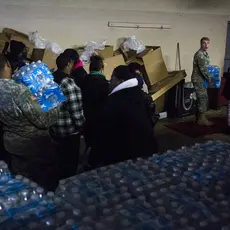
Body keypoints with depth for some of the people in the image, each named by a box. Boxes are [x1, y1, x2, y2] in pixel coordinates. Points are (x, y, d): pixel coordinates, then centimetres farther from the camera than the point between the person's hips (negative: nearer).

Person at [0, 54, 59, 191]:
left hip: (12, 145, 7)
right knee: (47, 183, 16)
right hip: (35, 145, -7)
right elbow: (43, 121, -25)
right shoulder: (18, 90, -29)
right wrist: (58, 107, -8)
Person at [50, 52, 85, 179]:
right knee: (71, 162, 11)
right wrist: (81, 125, -6)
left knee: (62, 159, 26)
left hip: (55, 129, 8)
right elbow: (76, 110, -23)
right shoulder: (69, 83, -23)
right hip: (70, 131, -8)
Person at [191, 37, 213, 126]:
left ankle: (199, 117, 21)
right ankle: (201, 119, 1)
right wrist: (209, 79, -13)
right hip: (199, 80, -10)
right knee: (203, 99, -6)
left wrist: (208, 78, 8)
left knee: (202, 99, 13)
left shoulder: (205, 53, 14)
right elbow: (203, 69, -23)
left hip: (201, 80, 10)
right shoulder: (200, 54, -19)